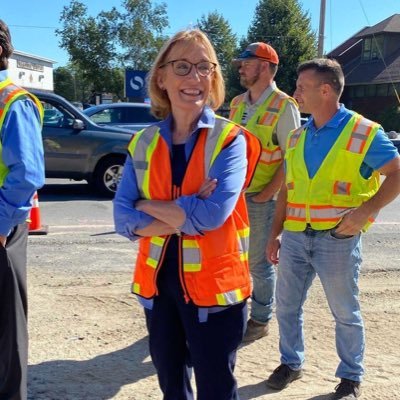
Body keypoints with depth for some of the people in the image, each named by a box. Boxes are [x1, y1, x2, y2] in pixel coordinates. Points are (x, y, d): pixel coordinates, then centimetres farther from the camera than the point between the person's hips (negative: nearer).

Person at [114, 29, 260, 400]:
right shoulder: (143, 143, 2)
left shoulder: (230, 140, -10)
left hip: (213, 285, -4)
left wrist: (147, 206, -12)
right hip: (158, 281, 4)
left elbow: (212, 214, -24)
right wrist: (186, 215, -20)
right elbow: (123, 219, -7)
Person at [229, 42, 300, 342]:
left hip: (262, 198, -7)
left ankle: (260, 320, 20)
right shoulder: (238, 103, 11)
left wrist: (267, 193, -16)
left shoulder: (284, 106, -11)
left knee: (259, 263, 4)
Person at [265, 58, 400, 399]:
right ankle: (291, 362, 34)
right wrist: (275, 234, 12)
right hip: (295, 236, 5)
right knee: (287, 305, 14)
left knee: (345, 313, 9)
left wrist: (366, 211, -20)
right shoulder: (297, 137, 9)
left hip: (337, 238, -5)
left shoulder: (363, 132, -8)